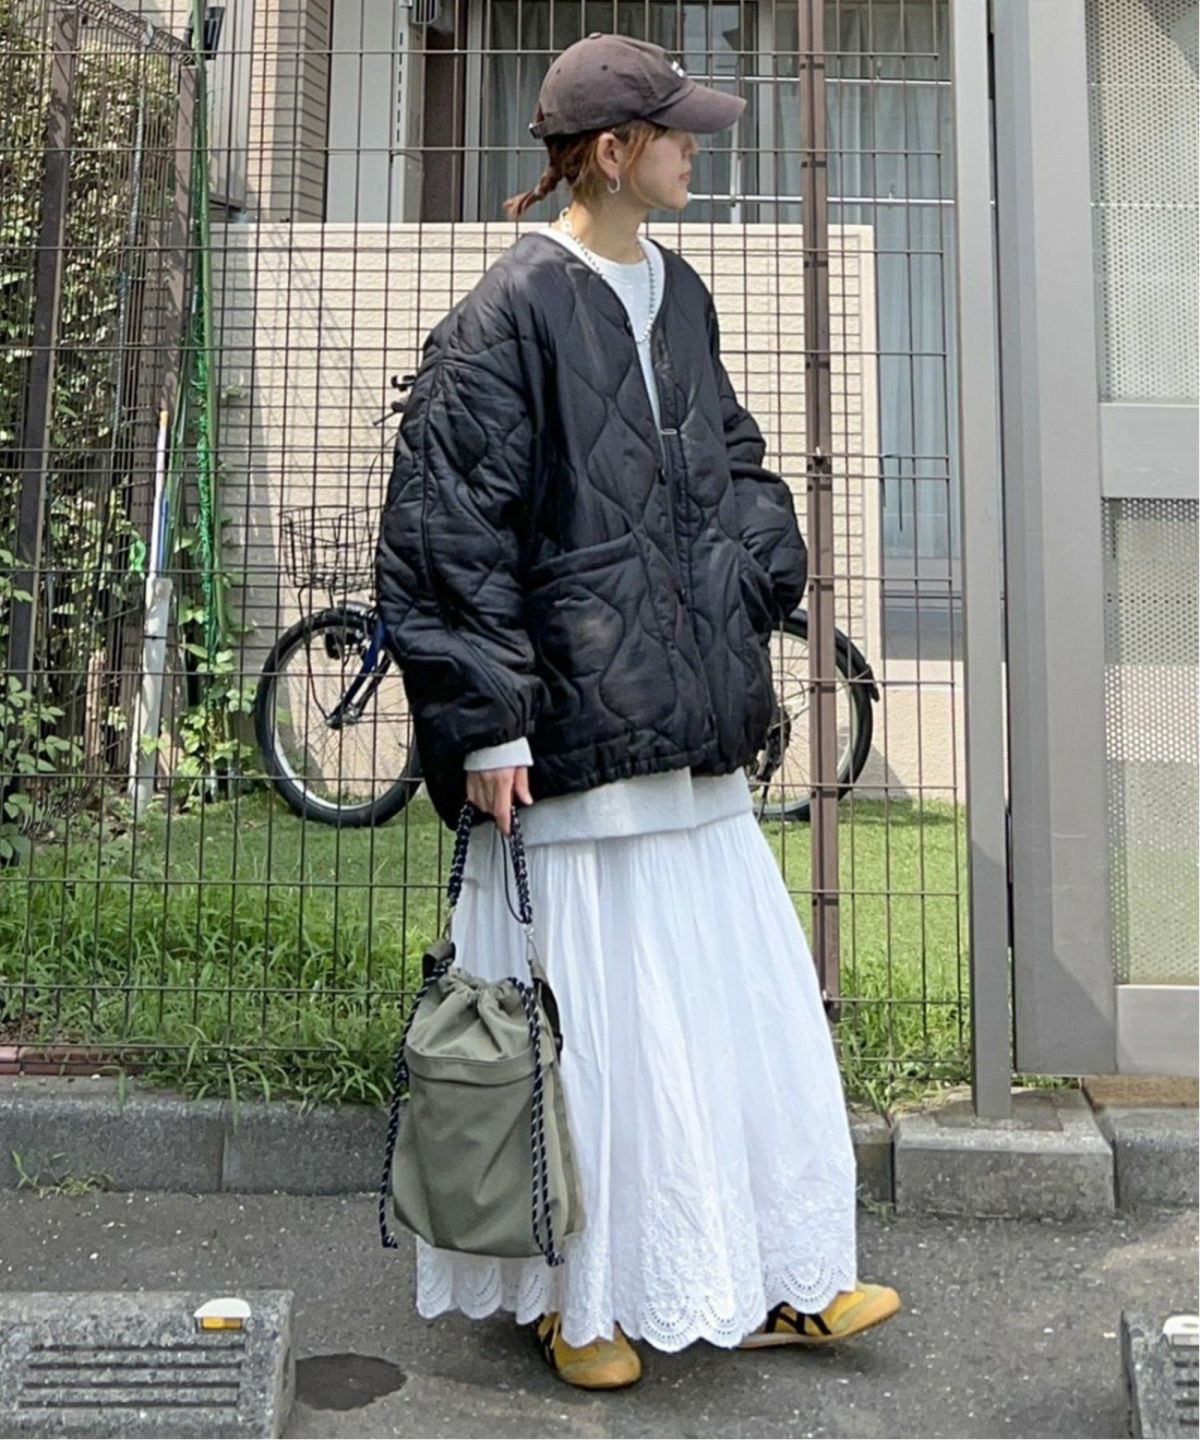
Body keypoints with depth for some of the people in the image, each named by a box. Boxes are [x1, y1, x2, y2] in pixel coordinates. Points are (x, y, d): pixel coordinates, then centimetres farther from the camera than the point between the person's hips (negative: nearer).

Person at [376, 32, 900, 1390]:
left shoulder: (678, 295, 14)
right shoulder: (508, 316, -10)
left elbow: (734, 462, 24)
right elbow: (446, 530, -13)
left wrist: (754, 562, 5)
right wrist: (487, 723, -16)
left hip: (688, 730, 8)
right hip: (574, 734, -8)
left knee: (745, 1004, 13)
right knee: (594, 1018, 3)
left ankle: (764, 1278, 31)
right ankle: (579, 1300, 25)